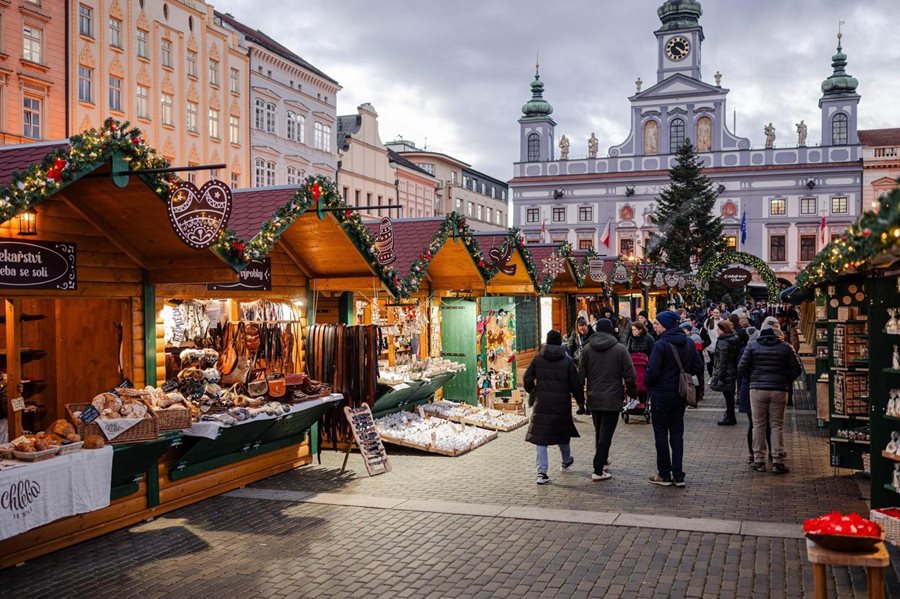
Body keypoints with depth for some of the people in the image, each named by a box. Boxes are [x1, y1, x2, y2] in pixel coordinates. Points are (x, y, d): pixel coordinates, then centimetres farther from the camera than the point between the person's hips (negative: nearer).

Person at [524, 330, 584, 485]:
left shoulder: (538, 359, -1)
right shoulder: (567, 361, -4)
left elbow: (527, 378, 0)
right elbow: (575, 384, -3)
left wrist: (531, 390, 19)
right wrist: (580, 401, 9)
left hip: (542, 404, 0)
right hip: (562, 404, 0)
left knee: (540, 436, 1)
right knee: (562, 432, 22)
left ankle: (542, 472, -7)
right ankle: (566, 460, 44)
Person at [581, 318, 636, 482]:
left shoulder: (587, 349, 0)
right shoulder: (620, 349, -8)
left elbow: (582, 374, 3)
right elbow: (629, 375, -7)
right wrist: (632, 392, 7)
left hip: (593, 399, 4)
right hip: (612, 399, -3)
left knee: (598, 432, 21)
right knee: (606, 433, -2)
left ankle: (601, 460, 35)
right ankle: (598, 471, -6)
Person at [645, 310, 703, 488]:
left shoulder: (661, 344, -18)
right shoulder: (688, 343, 3)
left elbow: (653, 371, -22)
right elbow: (698, 367, 5)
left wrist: (647, 384, -3)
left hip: (661, 394, -6)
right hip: (680, 395, 6)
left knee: (661, 434, 4)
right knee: (677, 433, 12)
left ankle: (664, 475, 9)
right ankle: (678, 475, 13)